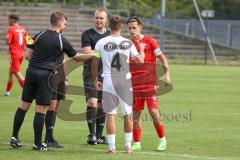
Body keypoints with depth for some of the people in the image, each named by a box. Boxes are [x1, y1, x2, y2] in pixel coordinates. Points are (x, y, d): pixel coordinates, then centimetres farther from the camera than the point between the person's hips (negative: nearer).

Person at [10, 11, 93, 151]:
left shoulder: (39, 36, 7)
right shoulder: (62, 41, -3)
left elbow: (28, 55, 7)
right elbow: (76, 57, 8)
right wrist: (92, 55, 21)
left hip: (31, 71, 5)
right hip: (46, 75, -5)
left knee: (24, 105, 11)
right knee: (41, 110, -1)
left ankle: (14, 137, 12)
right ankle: (37, 144, 2)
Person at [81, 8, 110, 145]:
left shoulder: (111, 35, 12)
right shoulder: (87, 34, 0)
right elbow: (87, 53, -12)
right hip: (91, 74, -4)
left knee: (102, 105, 6)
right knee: (92, 103, -15)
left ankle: (99, 136, 12)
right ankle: (92, 134, -10)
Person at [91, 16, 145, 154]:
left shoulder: (101, 43, -1)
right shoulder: (128, 43, -1)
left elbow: (94, 64, 4)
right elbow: (140, 60, 8)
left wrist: (95, 80, 17)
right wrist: (142, 49, 28)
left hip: (108, 81, 0)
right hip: (125, 80, 0)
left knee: (111, 114, 2)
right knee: (128, 115, 9)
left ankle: (112, 147, -2)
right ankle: (128, 146, 13)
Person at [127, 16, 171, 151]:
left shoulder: (150, 41, -4)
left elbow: (162, 58, 1)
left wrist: (167, 73, -8)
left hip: (150, 84, -4)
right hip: (135, 85, 4)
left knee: (154, 112, -8)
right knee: (135, 115, 3)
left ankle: (162, 140, 7)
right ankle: (137, 144, 10)